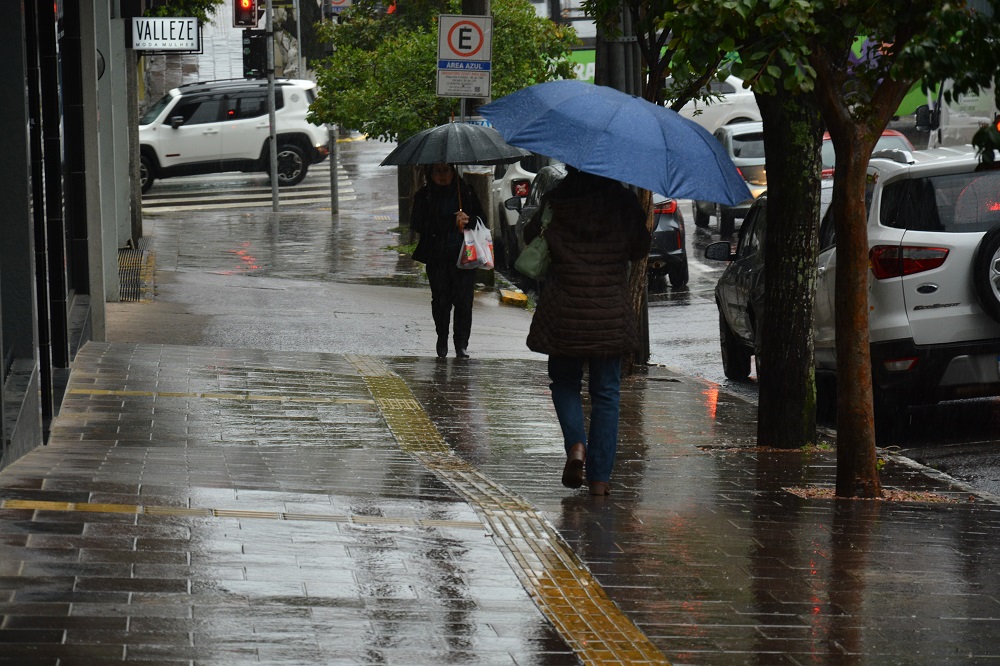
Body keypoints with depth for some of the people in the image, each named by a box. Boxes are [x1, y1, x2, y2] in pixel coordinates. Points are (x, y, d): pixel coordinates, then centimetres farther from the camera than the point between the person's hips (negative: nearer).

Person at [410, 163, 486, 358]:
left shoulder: (466, 191, 10)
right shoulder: (424, 196, 4)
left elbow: (481, 218, 12)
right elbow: (418, 224, -9)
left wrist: (469, 220, -13)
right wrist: (452, 221, -17)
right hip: (437, 258, 0)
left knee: (464, 301, -5)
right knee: (440, 300, 1)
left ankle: (462, 344, 2)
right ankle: (442, 340, 19)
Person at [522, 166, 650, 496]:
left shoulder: (554, 201, -5)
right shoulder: (623, 200, -4)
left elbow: (530, 237, 6)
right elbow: (640, 249, 6)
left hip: (563, 313, 0)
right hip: (611, 314, 0)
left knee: (564, 382, 18)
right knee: (606, 393, 9)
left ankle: (576, 444, -7)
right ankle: (599, 476, 6)